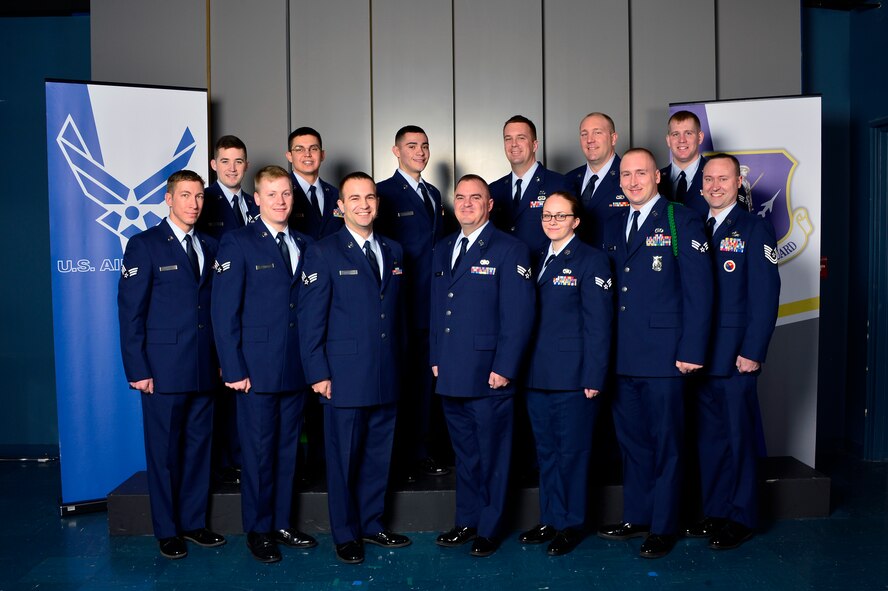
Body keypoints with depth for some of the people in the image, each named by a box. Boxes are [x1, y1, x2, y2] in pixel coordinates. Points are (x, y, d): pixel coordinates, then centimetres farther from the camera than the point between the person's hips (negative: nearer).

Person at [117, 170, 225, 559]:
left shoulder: (210, 247, 11)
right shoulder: (144, 245, -3)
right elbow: (130, 311, -7)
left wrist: (222, 358, 6)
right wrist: (137, 370, -11)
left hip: (205, 368, 5)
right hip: (164, 368, -5)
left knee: (199, 445, 11)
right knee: (164, 450, 5)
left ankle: (194, 522, 24)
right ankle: (167, 530, 19)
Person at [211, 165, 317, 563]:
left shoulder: (304, 244, 11)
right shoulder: (237, 243, -4)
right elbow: (225, 311, -8)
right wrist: (233, 369, -12)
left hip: (297, 368, 5)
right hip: (257, 369, -5)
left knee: (287, 450, 13)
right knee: (259, 452, 5)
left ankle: (281, 524, 27)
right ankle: (258, 531, 21)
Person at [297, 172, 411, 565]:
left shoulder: (393, 251, 12)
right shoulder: (323, 253, -4)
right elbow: (311, 319, -7)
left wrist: (399, 362, 12)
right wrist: (318, 373, -11)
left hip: (387, 377, 5)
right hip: (345, 377, -5)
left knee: (378, 455, 14)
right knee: (344, 458, 6)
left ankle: (371, 524, 31)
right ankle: (345, 534, 23)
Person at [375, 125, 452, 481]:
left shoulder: (433, 193, 18)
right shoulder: (384, 193, -5)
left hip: (433, 305, 7)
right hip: (402, 304, -6)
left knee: (424, 379, 12)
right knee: (398, 380, 1)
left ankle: (420, 454, 22)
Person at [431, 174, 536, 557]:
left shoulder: (509, 250, -6)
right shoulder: (443, 250, 14)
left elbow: (519, 315, -12)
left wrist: (504, 368, -16)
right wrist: (435, 358, 12)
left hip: (488, 376, -6)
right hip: (451, 375, 6)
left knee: (491, 455, 6)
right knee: (464, 453, 18)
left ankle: (489, 529, 21)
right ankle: (466, 522, 32)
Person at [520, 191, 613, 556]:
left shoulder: (591, 261, -5)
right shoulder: (539, 259, 15)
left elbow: (598, 324, -10)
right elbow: (529, 316, 13)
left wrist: (593, 377, -14)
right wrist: (524, 368, 8)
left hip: (572, 377, -6)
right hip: (537, 375, 7)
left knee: (571, 452, 4)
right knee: (546, 452, 15)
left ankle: (570, 525, 19)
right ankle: (549, 519, 28)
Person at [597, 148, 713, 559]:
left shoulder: (682, 222, -3)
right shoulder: (613, 227, 14)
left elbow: (699, 291, -8)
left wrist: (691, 351, -13)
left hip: (664, 355, -5)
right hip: (622, 356, 6)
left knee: (665, 443, 5)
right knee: (631, 439, 14)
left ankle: (663, 528, 18)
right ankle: (636, 517, 28)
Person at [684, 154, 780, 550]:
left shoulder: (755, 230, -2)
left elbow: (765, 296, -8)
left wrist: (752, 352, -14)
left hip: (734, 356, -5)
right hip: (701, 354, 5)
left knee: (738, 436, 3)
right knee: (708, 436, 11)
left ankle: (741, 518, 17)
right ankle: (714, 512, 24)